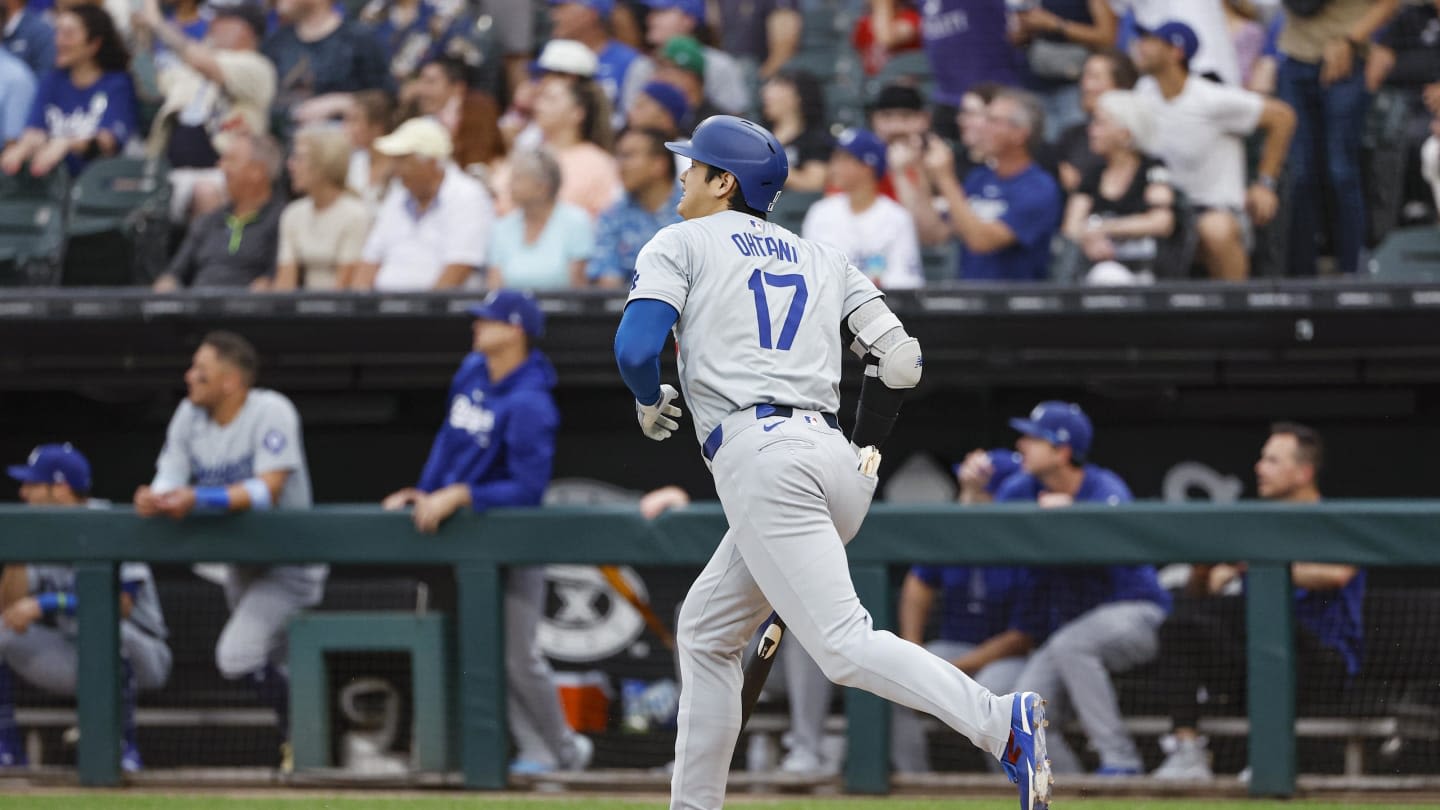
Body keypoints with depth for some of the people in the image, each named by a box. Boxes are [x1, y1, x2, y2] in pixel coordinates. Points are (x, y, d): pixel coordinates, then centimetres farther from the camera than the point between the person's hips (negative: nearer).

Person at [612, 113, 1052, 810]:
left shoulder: (681, 245, 10)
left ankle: (1003, 724, -37)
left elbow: (636, 347, -5)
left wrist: (650, 405, 16)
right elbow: (901, 359, 15)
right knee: (706, 630, 22)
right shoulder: (822, 259, 25)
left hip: (761, 459, -8)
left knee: (843, 645, -19)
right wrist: (863, 454, 27)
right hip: (836, 464, 8)